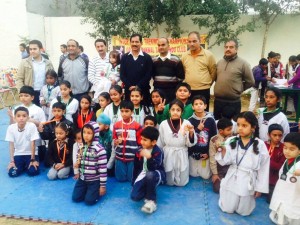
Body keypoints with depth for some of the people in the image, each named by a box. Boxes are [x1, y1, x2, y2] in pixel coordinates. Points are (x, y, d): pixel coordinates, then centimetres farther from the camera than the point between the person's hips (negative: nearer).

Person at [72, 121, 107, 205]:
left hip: (94, 180, -6)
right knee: (75, 198, 3)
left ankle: (97, 190, 19)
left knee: (89, 201, -9)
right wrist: (77, 164, -10)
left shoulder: (99, 149, -21)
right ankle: (87, 189, 28)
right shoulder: (81, 147, 0)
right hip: (82, 179, 6)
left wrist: (103, 186, -15)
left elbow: (103, 169, -18)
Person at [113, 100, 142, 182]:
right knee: (120, 179, 11)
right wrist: (116, 142, -14)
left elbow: (140, 143, -3)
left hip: (132, 158, -2)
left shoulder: (137, 126, -9)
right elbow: (114, 142, 8)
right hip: (120, 157, 3)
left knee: (132, 179, 6)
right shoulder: (116, 125, 0)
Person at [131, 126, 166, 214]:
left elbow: (152, 168, -26)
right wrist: (134, 182, 9)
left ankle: (151, 201, -22)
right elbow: (136, 168, 8)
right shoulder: (139, 151, -1)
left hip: (156, 174, -4)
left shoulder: (158, 152, -16)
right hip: (143, 175, 4)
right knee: (134, 196, -18)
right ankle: (149, 189, 13)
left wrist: (149, 158, -44)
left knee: (149, 175, -42)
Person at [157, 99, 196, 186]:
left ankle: (182, 175, 38)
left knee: (181, 183, 7)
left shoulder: (187, 123, -9)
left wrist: (191, 132, -24)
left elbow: (191, 143, -6)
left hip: (181, 155, 0)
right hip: (168, 155, 1)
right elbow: (160, 143, 4)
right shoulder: (163, 124, -6)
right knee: (169, 182, 10)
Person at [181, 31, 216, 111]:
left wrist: (207, 84, 6)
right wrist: (188, 82, 14)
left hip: (203, 91, -3)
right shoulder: (184, 56, 4)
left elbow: (213, 72, 2)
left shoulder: (208, 55, -6)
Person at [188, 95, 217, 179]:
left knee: (205, 176, 7)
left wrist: (209, 152, -8)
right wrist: (197, 129, -23)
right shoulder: (190, 120, -7)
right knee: (194, 174, 12)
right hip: (193, 153, 1)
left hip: (206, 153, -1)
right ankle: (196, 168, 41)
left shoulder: (210, 120, -8)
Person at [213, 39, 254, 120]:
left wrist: (238, 89, 4)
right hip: (218, 100, 5)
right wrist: (220, 87, 13)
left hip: (233, 102, -5)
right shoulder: (219, 63, 10)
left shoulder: (243, 63, -6)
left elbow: (250, 82, -2)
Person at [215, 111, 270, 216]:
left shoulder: (260, 145, -11)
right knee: (227, 209, 14)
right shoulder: (231, 141, -8)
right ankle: (224, 193, 42)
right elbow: (224, 161, -9)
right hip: (232, 179, 1)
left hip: (248, 181, -1)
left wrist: (260, 187, 0)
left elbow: (264, 168, -3)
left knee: (244, 212, 15)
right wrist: (222, 149, -27)